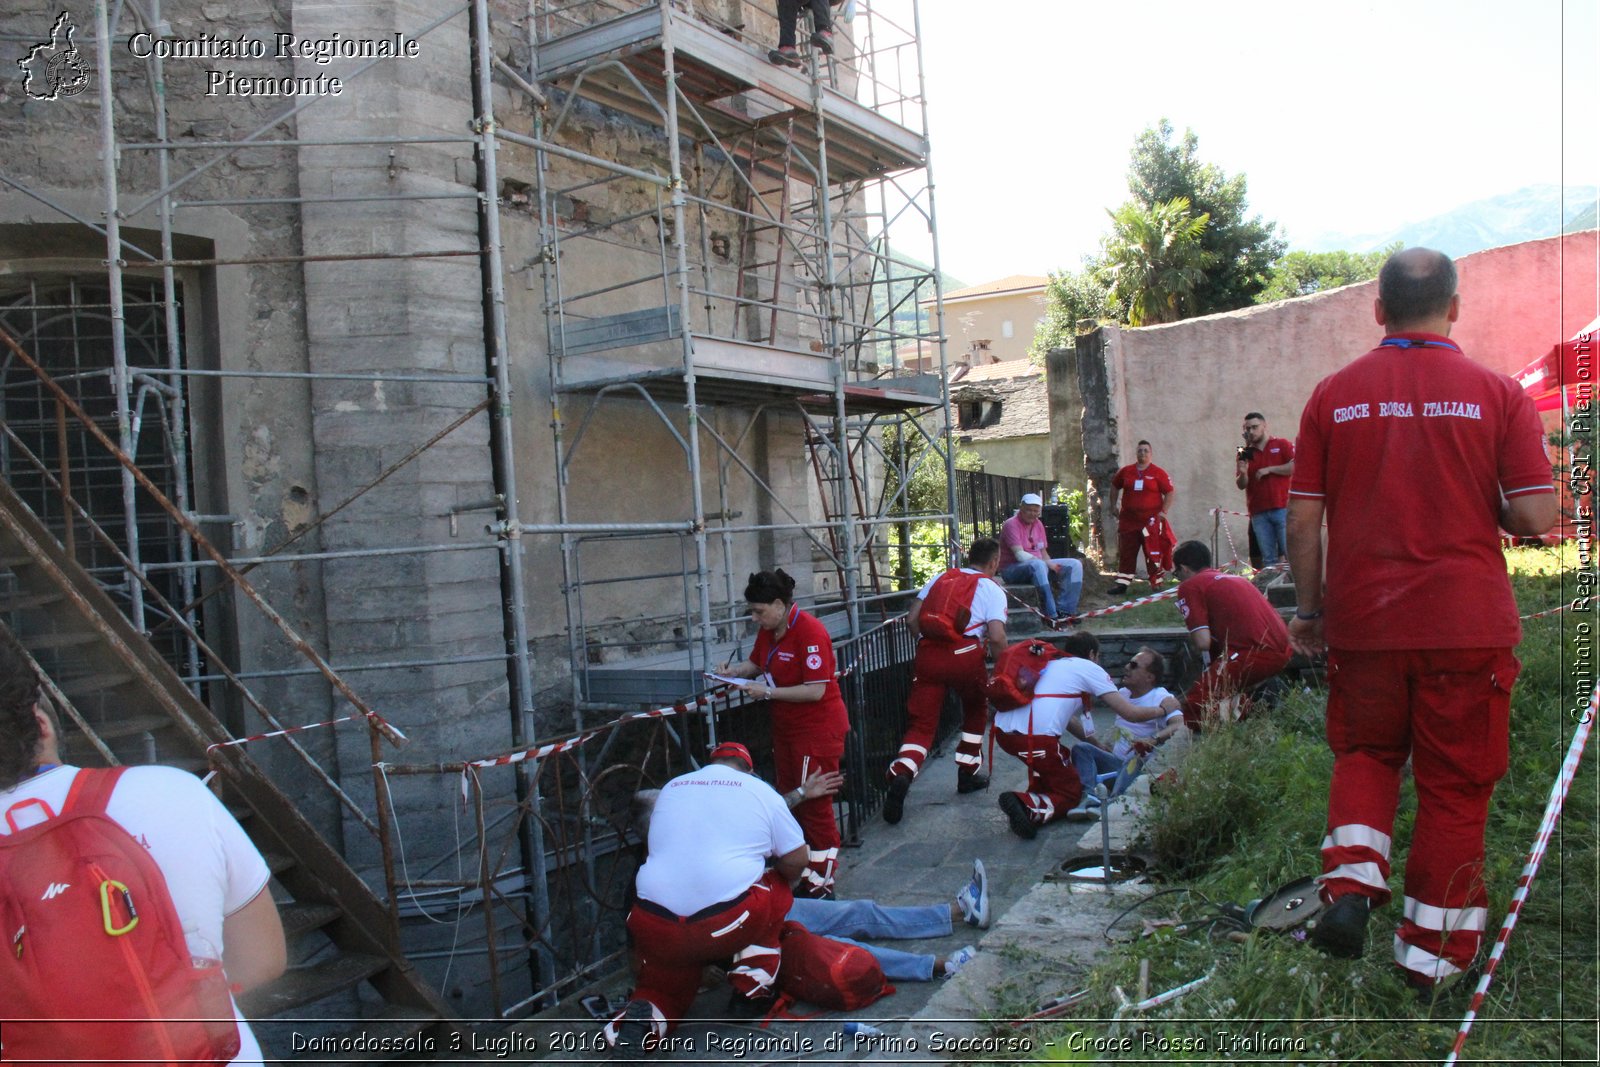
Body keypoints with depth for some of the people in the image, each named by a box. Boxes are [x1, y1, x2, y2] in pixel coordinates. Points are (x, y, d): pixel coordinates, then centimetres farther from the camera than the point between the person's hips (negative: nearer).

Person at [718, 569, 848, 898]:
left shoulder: (809, 632, -23)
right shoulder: (767, 631, 3)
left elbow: (816, 690, -26)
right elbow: (757, 662, 21)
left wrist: (767, 692, -24)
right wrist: (735, 670, 0)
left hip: (817, 730, -9)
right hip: (786, 728, 9)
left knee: (815, 806, -1)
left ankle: (821, 883, 11)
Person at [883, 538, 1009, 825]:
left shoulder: (941, 578, 21)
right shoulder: (992, 589, 10)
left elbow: (911, 618, 14)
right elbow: (996, 637, -5)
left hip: (927, 654, 2)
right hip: (966, 655, -2)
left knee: (921, 724, 4)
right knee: (976, 710, 27)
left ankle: (901, 775, -22)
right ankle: (967, 773, 33)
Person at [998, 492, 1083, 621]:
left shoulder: (1038, 524, 12)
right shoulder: (1011, 524, -13)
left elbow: (1043, 553, 13)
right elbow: (1020, 555, -22)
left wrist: (1050, 565, -8)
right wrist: (1047, 563, -25)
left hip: (1038, 565, 8)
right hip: (1012, 569, -8)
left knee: (1074, 565, -6)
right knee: (1038, 565, -41)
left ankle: (1064, 611, -15)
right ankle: (1052, 615, -41)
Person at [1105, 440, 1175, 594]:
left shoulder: (1158, 473, -3)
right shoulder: (1126, 471, 7)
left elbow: (1170, 493, -2)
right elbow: (1115, 486, 22)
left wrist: (1164, 511, -10)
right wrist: (1113, 506, 16)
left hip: (1151, 520, -3)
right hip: (1128, 520, 3)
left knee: (1153, 553, 3)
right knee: (1125, 553, 5)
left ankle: (1156, 584, 11)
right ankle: (1121, 584, 10)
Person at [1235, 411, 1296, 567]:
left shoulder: (1281, 445, 7)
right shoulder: (1244, 454, 14)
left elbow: (1295, 467, -7)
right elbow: (1241, 485, 9)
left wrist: (1269, 469, -9)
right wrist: (1243, 473, -11)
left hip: (1282, 508, -3)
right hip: (1258, 513, 3)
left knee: (1289, 553, -5)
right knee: (1268, 559, 1)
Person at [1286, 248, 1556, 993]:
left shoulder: (1334, 395, -1)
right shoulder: (1498, 394, -3)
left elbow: (1302, 518, -1)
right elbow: (1536, 516, -8)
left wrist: (1309, 609, 11)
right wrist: (1483, 510, 14)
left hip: (1362, 622, 1)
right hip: (1468, 625, -1)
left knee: (1364, 754, 23)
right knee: (1455, 789, 11)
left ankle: (1351, 887, 3)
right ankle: (1431, 961, 20)